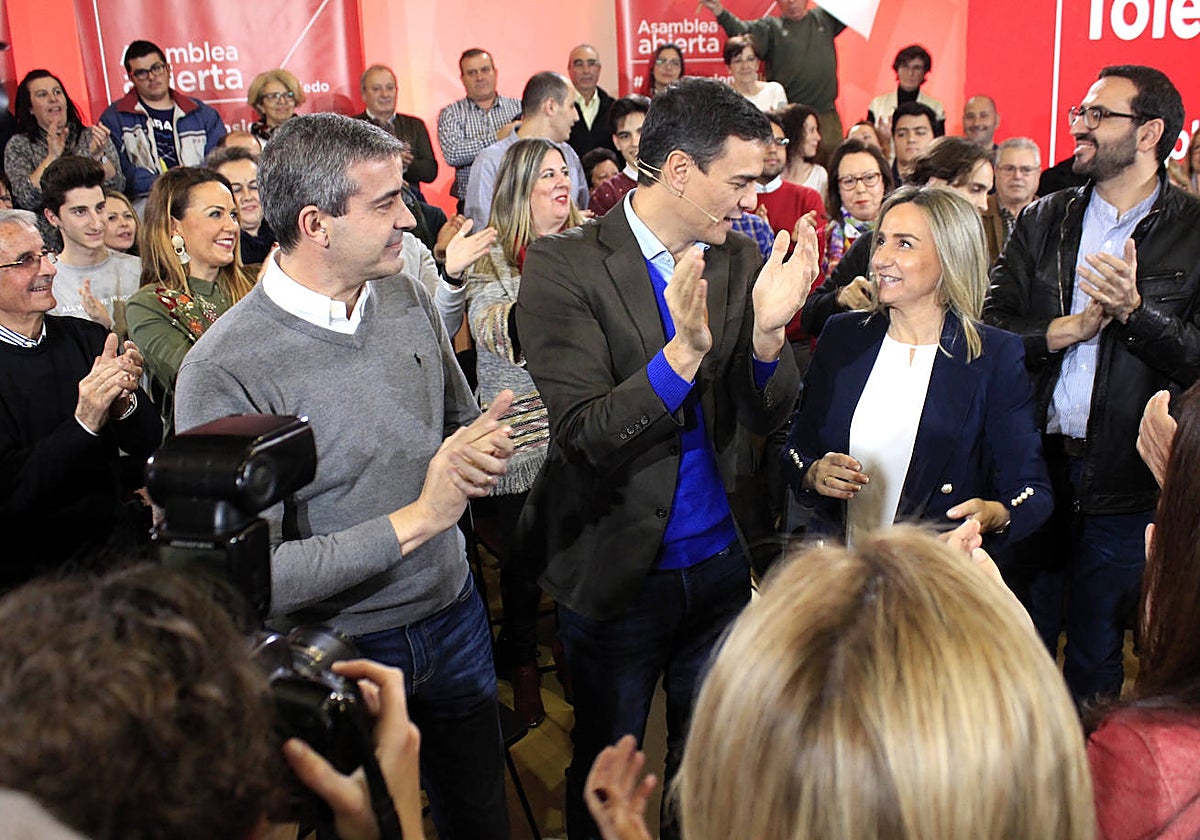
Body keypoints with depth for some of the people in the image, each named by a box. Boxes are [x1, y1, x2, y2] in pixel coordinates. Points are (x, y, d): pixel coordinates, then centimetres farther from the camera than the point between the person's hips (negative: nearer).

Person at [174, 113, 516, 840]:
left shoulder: (409, 302, -3)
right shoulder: (227, 372, -23)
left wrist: (480, 449, -14)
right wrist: (414, 520, -28)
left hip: (454, 613, 5)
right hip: (340, 656, -5)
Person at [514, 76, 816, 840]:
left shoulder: (740, 260, -1)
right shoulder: (564, 265, -16)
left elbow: (769, 416, -3)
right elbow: (584, 437, -22)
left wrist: (768, 330, -22)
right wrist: (683, 352, -35)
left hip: (724, 563, 5)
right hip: (618, 571, -4)